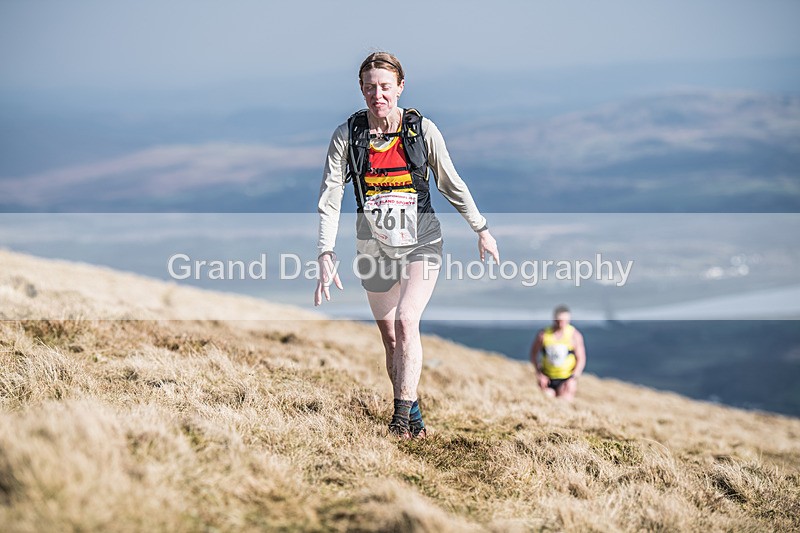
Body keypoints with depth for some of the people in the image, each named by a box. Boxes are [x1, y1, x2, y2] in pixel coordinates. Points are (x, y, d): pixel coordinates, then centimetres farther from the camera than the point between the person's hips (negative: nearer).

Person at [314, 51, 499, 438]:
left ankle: (402, 415, -15)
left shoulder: (423, 130, -6)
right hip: (374, 248, 2)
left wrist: (481, 229, 13)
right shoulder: (347, 135, -6)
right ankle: (413, 414, 20)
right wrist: (326, 254, -16)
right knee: (390, 338, 6)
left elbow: (451, 184, 5)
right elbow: (329, 200, -7)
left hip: (421, 244, -2)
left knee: (406, 322, -20)